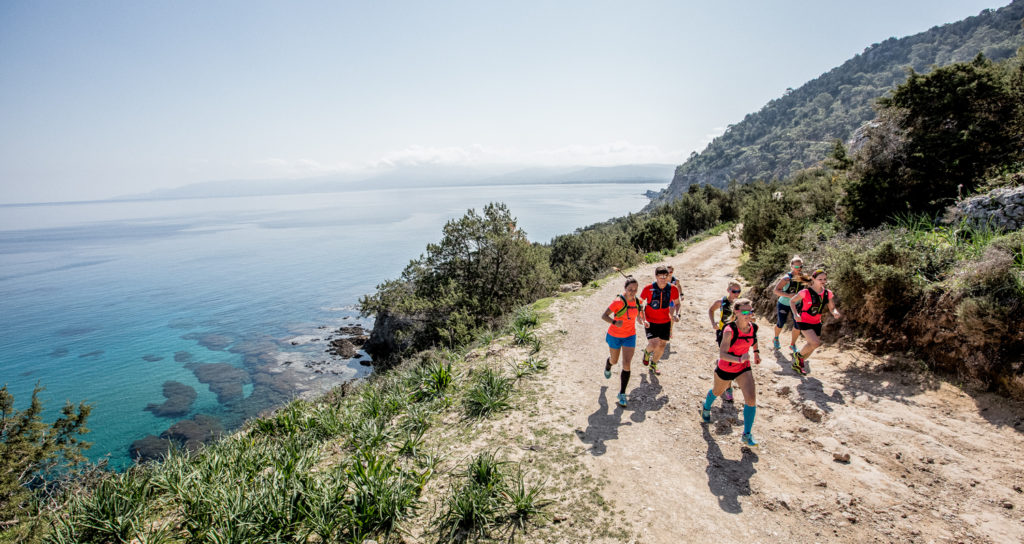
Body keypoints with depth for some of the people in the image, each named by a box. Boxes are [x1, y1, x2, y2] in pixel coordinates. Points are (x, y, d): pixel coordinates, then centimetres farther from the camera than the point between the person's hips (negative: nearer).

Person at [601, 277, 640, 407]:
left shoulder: (636, 301, -6)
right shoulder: (618, 301, -24)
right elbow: (604, 315, -27)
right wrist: (614, 322, -42)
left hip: (630, 336, 3)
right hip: (615, 335, -3)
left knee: (626, 364, -7)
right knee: (614, 361, 19)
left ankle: (622, 394, 4)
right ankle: (608, 367, 58)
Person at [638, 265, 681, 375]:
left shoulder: (673, 289, -10)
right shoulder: (648, 289, -18)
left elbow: (677, 303, 7)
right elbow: (639, 304, -8)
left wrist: (676, 314, -12)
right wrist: (642, 319, -19)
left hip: (665, 322, 3)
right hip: (650, 322, -3)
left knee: (662, 345, 10)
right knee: (653, 345, -16)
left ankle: (653, 364, 37)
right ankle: (647, 352, 23)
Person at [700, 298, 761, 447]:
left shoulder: (753, 327, -11)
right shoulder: (729, 330, -30)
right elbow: (722, 354, -33)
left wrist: (756, 352, 17)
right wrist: (739, 359, -46)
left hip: (744, 368, 4)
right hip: (725, 368, -4)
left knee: (751, 398, -11)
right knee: (717, 391, 22)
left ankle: (747, 435, 4)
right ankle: (706, 408, 58)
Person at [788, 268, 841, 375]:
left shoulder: (828, 293, -2)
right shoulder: (806, 292, -18)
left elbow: (832, 308, 2)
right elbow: (792, 301, -7)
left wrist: (835, 313, -22)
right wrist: (796, 314, -20)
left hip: (816, 322, 6)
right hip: (804, 321, -6)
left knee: (811, 346, 13)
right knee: (815, 343, -22)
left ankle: (797, 364, 35)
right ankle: (798, 355, 6)